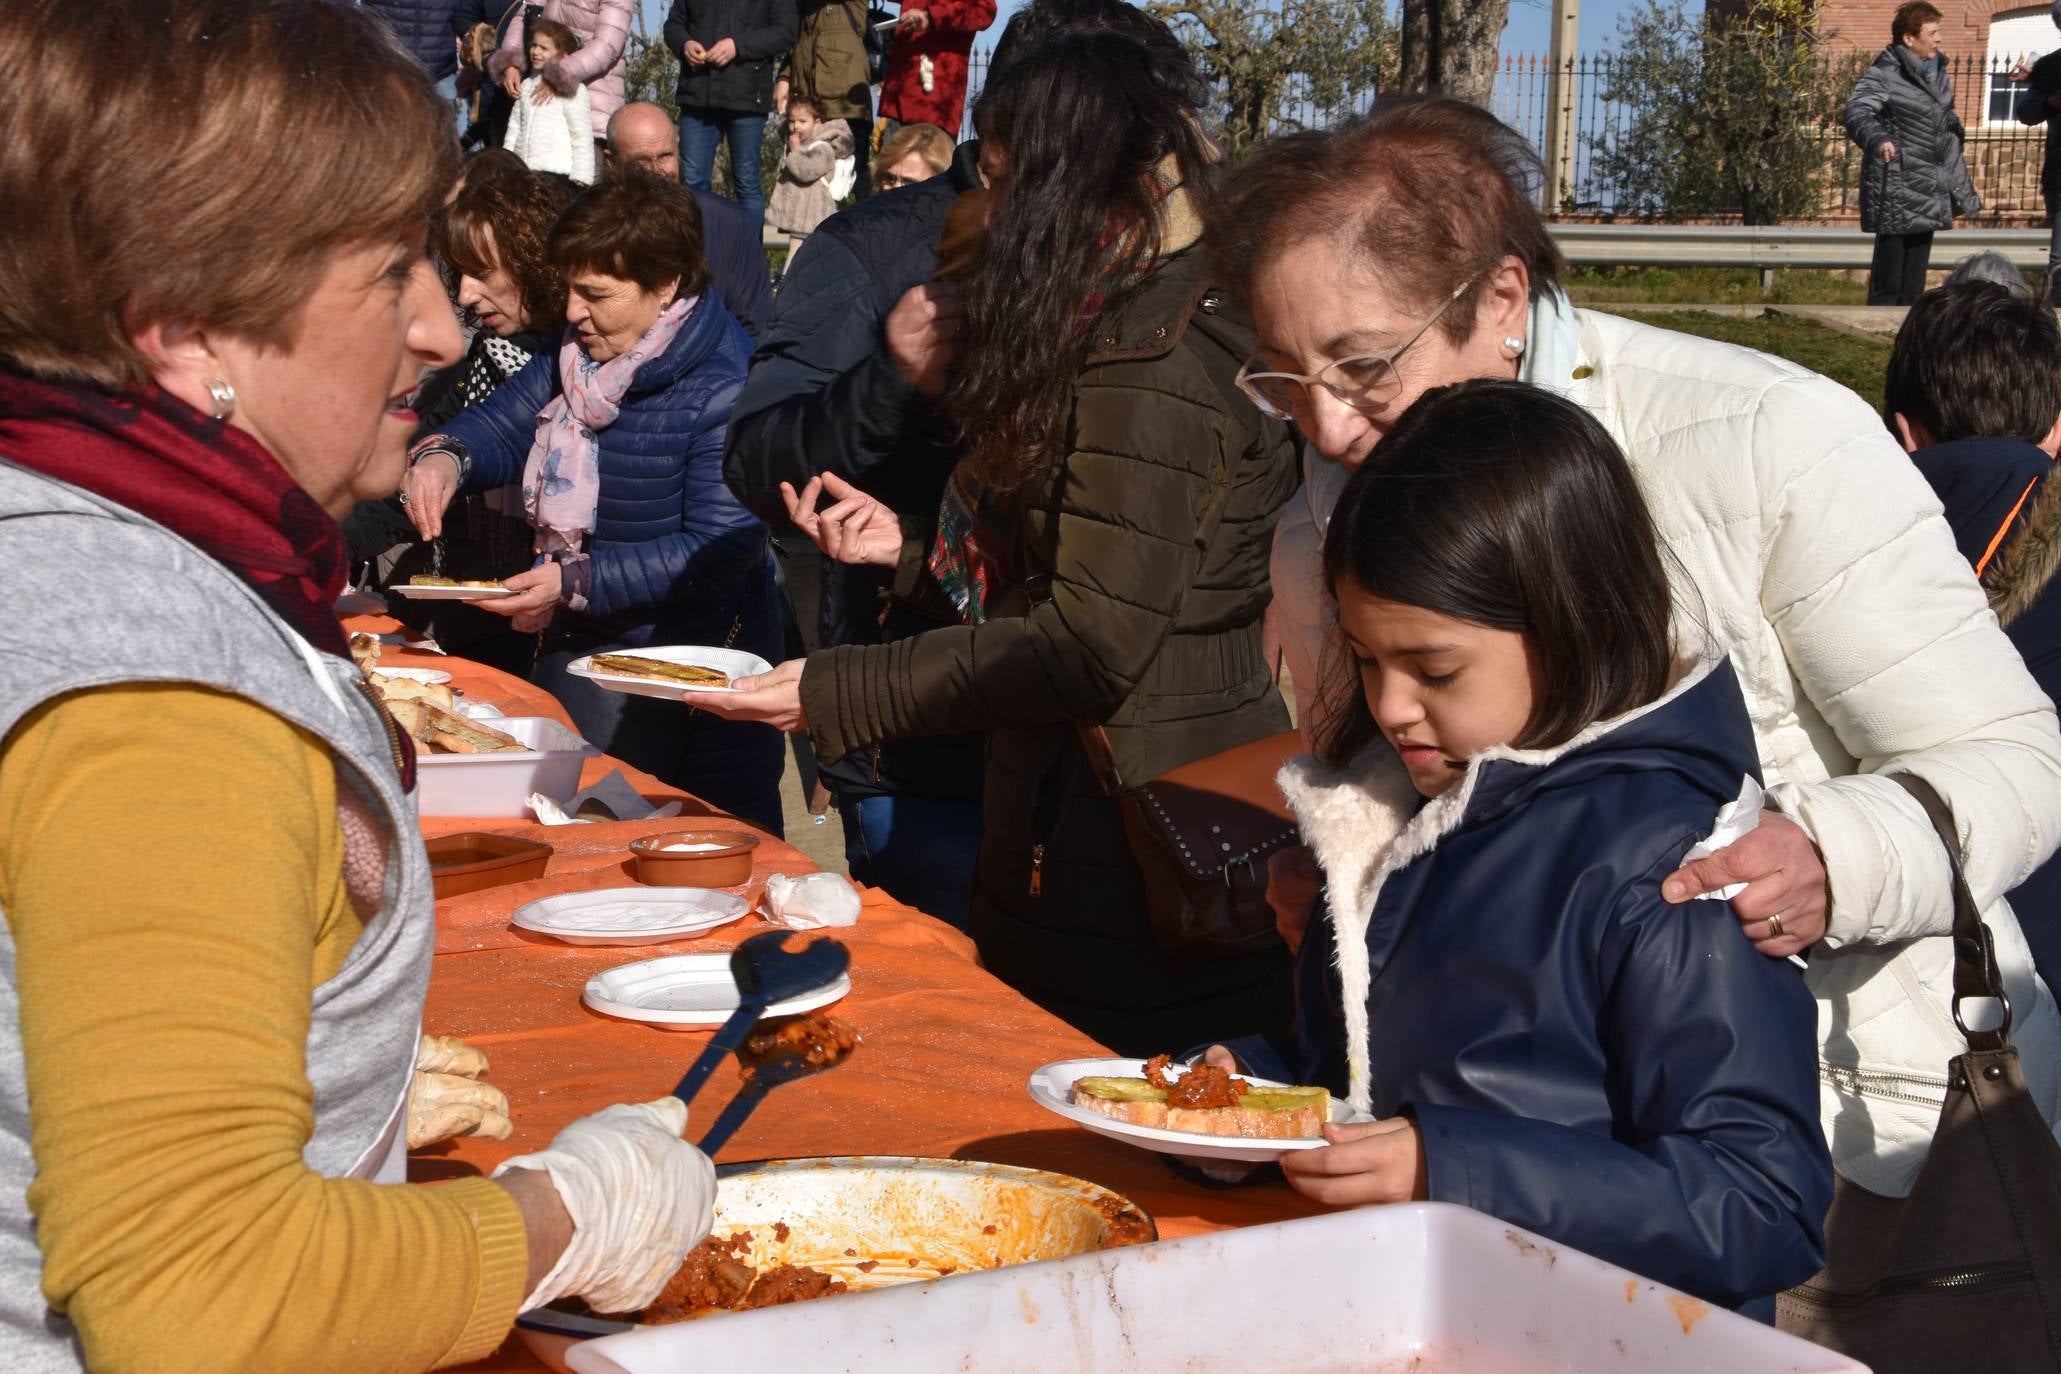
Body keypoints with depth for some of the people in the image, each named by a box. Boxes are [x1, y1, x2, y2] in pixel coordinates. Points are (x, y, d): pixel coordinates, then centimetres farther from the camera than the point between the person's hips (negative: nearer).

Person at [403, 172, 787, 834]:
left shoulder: (726, 388, -20)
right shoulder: (579, 351, 6)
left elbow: (721, 551, -25)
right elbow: (500, 425, 13)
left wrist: (577, 581, -29)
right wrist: (445, 455, -12)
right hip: (579, 643, 8)